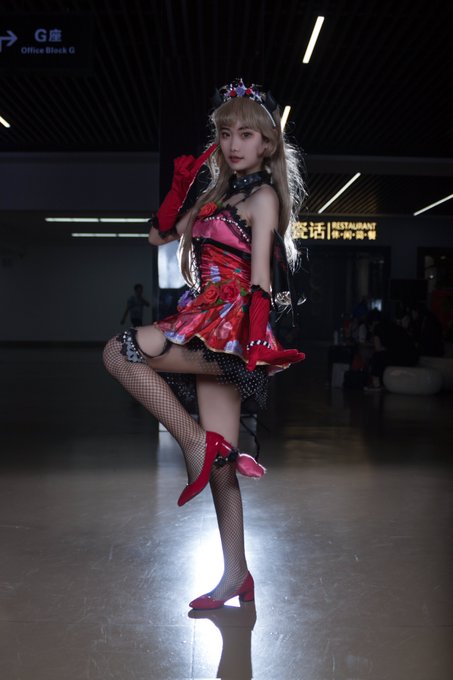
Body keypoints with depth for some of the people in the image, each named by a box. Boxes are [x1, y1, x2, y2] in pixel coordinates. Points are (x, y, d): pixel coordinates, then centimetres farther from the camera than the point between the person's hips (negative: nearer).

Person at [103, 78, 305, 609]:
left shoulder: (263, 195, -1)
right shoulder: (218, 194, 22)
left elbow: (260, 274, -13)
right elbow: (159, 235, 24)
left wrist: (255, 337, -24)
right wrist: (181, 182, 14)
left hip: (230, 322, -8)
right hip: (208, 326, 8)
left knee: (119, 352, -18)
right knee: (219, 460, 5)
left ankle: (195, 442, -11)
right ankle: (235, 575, 11)